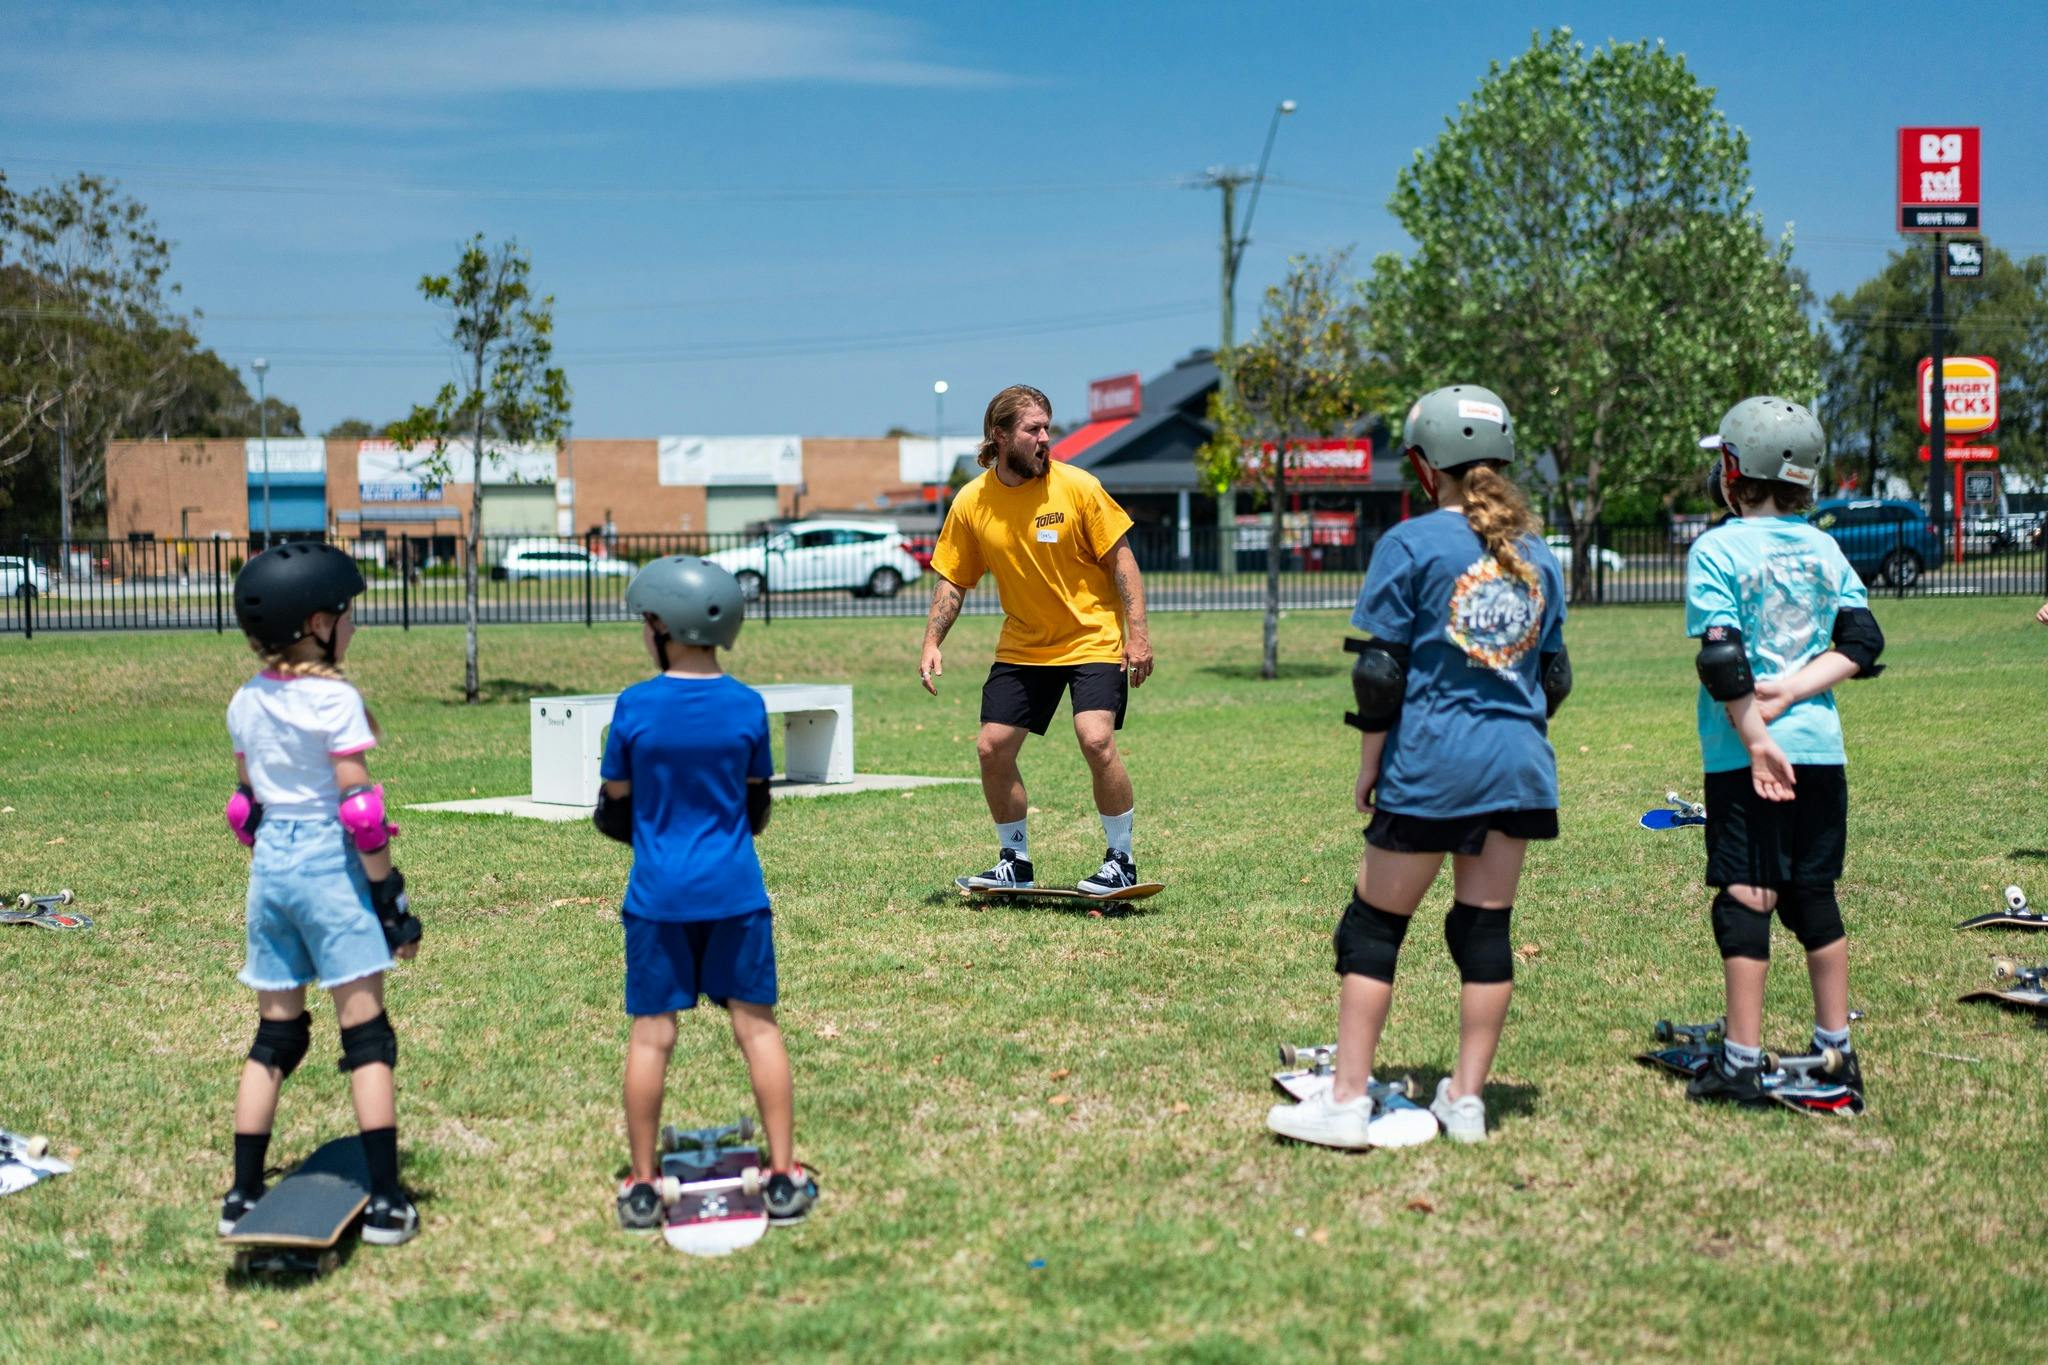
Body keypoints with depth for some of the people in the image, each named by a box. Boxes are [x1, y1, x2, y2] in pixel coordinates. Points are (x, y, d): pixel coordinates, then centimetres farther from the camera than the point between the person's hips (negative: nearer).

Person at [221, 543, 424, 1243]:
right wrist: (393, 898, -9)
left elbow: (246, 806, 13)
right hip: (330, 864, -6)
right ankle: (386, 1203, -1)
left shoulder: (245, 703, 7)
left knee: (274, 1034, 15)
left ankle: (243, 1196, 16)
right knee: (365, 1033, -1)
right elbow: (359, 812, -14)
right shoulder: (335, 700, -13)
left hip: (269, 865, 6)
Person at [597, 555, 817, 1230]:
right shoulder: (747, 706, -3)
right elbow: (756, 811, 6)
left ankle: (642, 1186, 12)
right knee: (756, 1024, 8)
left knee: (651, 1033, 6)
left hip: (658, 895, -1)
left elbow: (615, 815, 1)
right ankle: (784, 1177, 11)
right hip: (735, 892, 1)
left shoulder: (634, 707, -8)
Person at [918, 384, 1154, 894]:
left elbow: (1121, 559, -7)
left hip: (1093, 638, -4)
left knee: (1096, 739, -21)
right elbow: (952, 580, 5)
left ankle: (1121, 861, -5)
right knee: (992, 748, -1)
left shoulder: (1077, 486, -12)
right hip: (1022, 646, 4)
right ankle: (1015, 861, 19)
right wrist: (931, 643, -6)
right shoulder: (971, 503, -4)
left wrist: (1137, 633, -13)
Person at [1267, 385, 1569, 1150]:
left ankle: (1346, 1103, 3)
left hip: (1431, 763, -5)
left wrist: (1369, 767, 2)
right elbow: (1553, 676, 14)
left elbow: (1380, 670, -7)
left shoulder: (1411, 545, -6)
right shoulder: (1536, 554, 10)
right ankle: (1466, 1099, 15)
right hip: (1519, 767, 5)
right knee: (1486, 928, 10)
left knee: (1374, 928, 3)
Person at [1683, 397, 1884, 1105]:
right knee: (1815, 896, 14)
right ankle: (1836, 1052, 21)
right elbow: (1861, 642, 2)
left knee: (1745, 899, -1)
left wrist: (1757, 741, -13)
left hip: (1745, 753, -5)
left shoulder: (1716, 551, -7)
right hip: (1821, 749, 5)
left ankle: (1743, 1064, 2)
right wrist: (1794, 688, -5)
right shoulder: (1825, 549, 9)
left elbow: (1724, 662, -15)